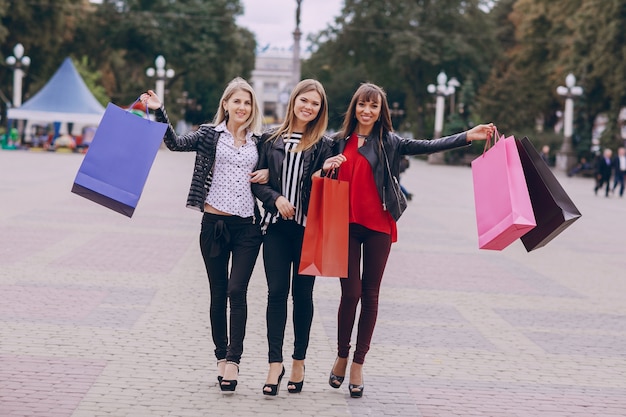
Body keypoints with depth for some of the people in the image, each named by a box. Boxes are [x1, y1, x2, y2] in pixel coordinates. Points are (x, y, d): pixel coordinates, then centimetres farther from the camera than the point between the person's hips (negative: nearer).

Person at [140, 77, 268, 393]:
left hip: (247, 226, 0)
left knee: (237, 290, -10)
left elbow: (271, 170, 21)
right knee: (218, 294, 7)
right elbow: (177, 143, -6)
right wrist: (159, 111, -16)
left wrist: (268, 174, -1)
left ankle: (233, 359, -9)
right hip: (214, 223, 0)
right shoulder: (210, 134, 5)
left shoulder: (259, 141, 10)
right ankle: (221, 357, 17)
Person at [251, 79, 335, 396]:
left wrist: (327, 174, -19)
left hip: (308, 228, -1)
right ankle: (275, 362, -2)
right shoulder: (271, 139, 6)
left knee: (303, 294, 6)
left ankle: (299, 361, 16)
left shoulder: (324, 145, 3)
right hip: (277, 227, 1)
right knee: (276, 292, -3)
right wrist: (276, 198, -10)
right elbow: (258, 180, 6)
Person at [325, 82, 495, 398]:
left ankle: (358, 364, 13)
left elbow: (427, 147, -6)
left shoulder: (389, 142, 5)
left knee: (370, 294, 3)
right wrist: (328, 167, -5)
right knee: (351, 291, -5)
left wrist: (468, 136, -16)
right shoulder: (339, 142, 10)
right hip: (346, 224, 0)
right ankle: (341, 356, 16)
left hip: (378, 226, 0)